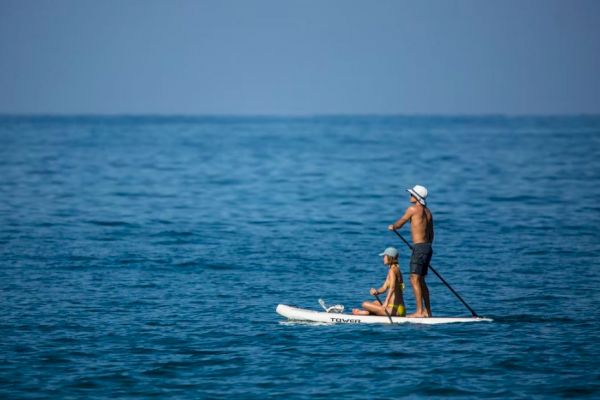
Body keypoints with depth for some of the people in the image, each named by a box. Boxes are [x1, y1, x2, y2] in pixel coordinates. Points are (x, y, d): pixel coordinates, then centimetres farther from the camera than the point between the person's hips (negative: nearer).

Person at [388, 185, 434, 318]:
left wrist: (392, 227, 26)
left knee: (415, 279, -9)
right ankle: (427, 311, 17)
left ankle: (419, 311, -13)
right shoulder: (428, 212, 15)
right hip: (428, 247, 9)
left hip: (419, 247, -9)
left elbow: (400, 223, 5)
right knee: (421, 281, 15)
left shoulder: (413, 209, -9)